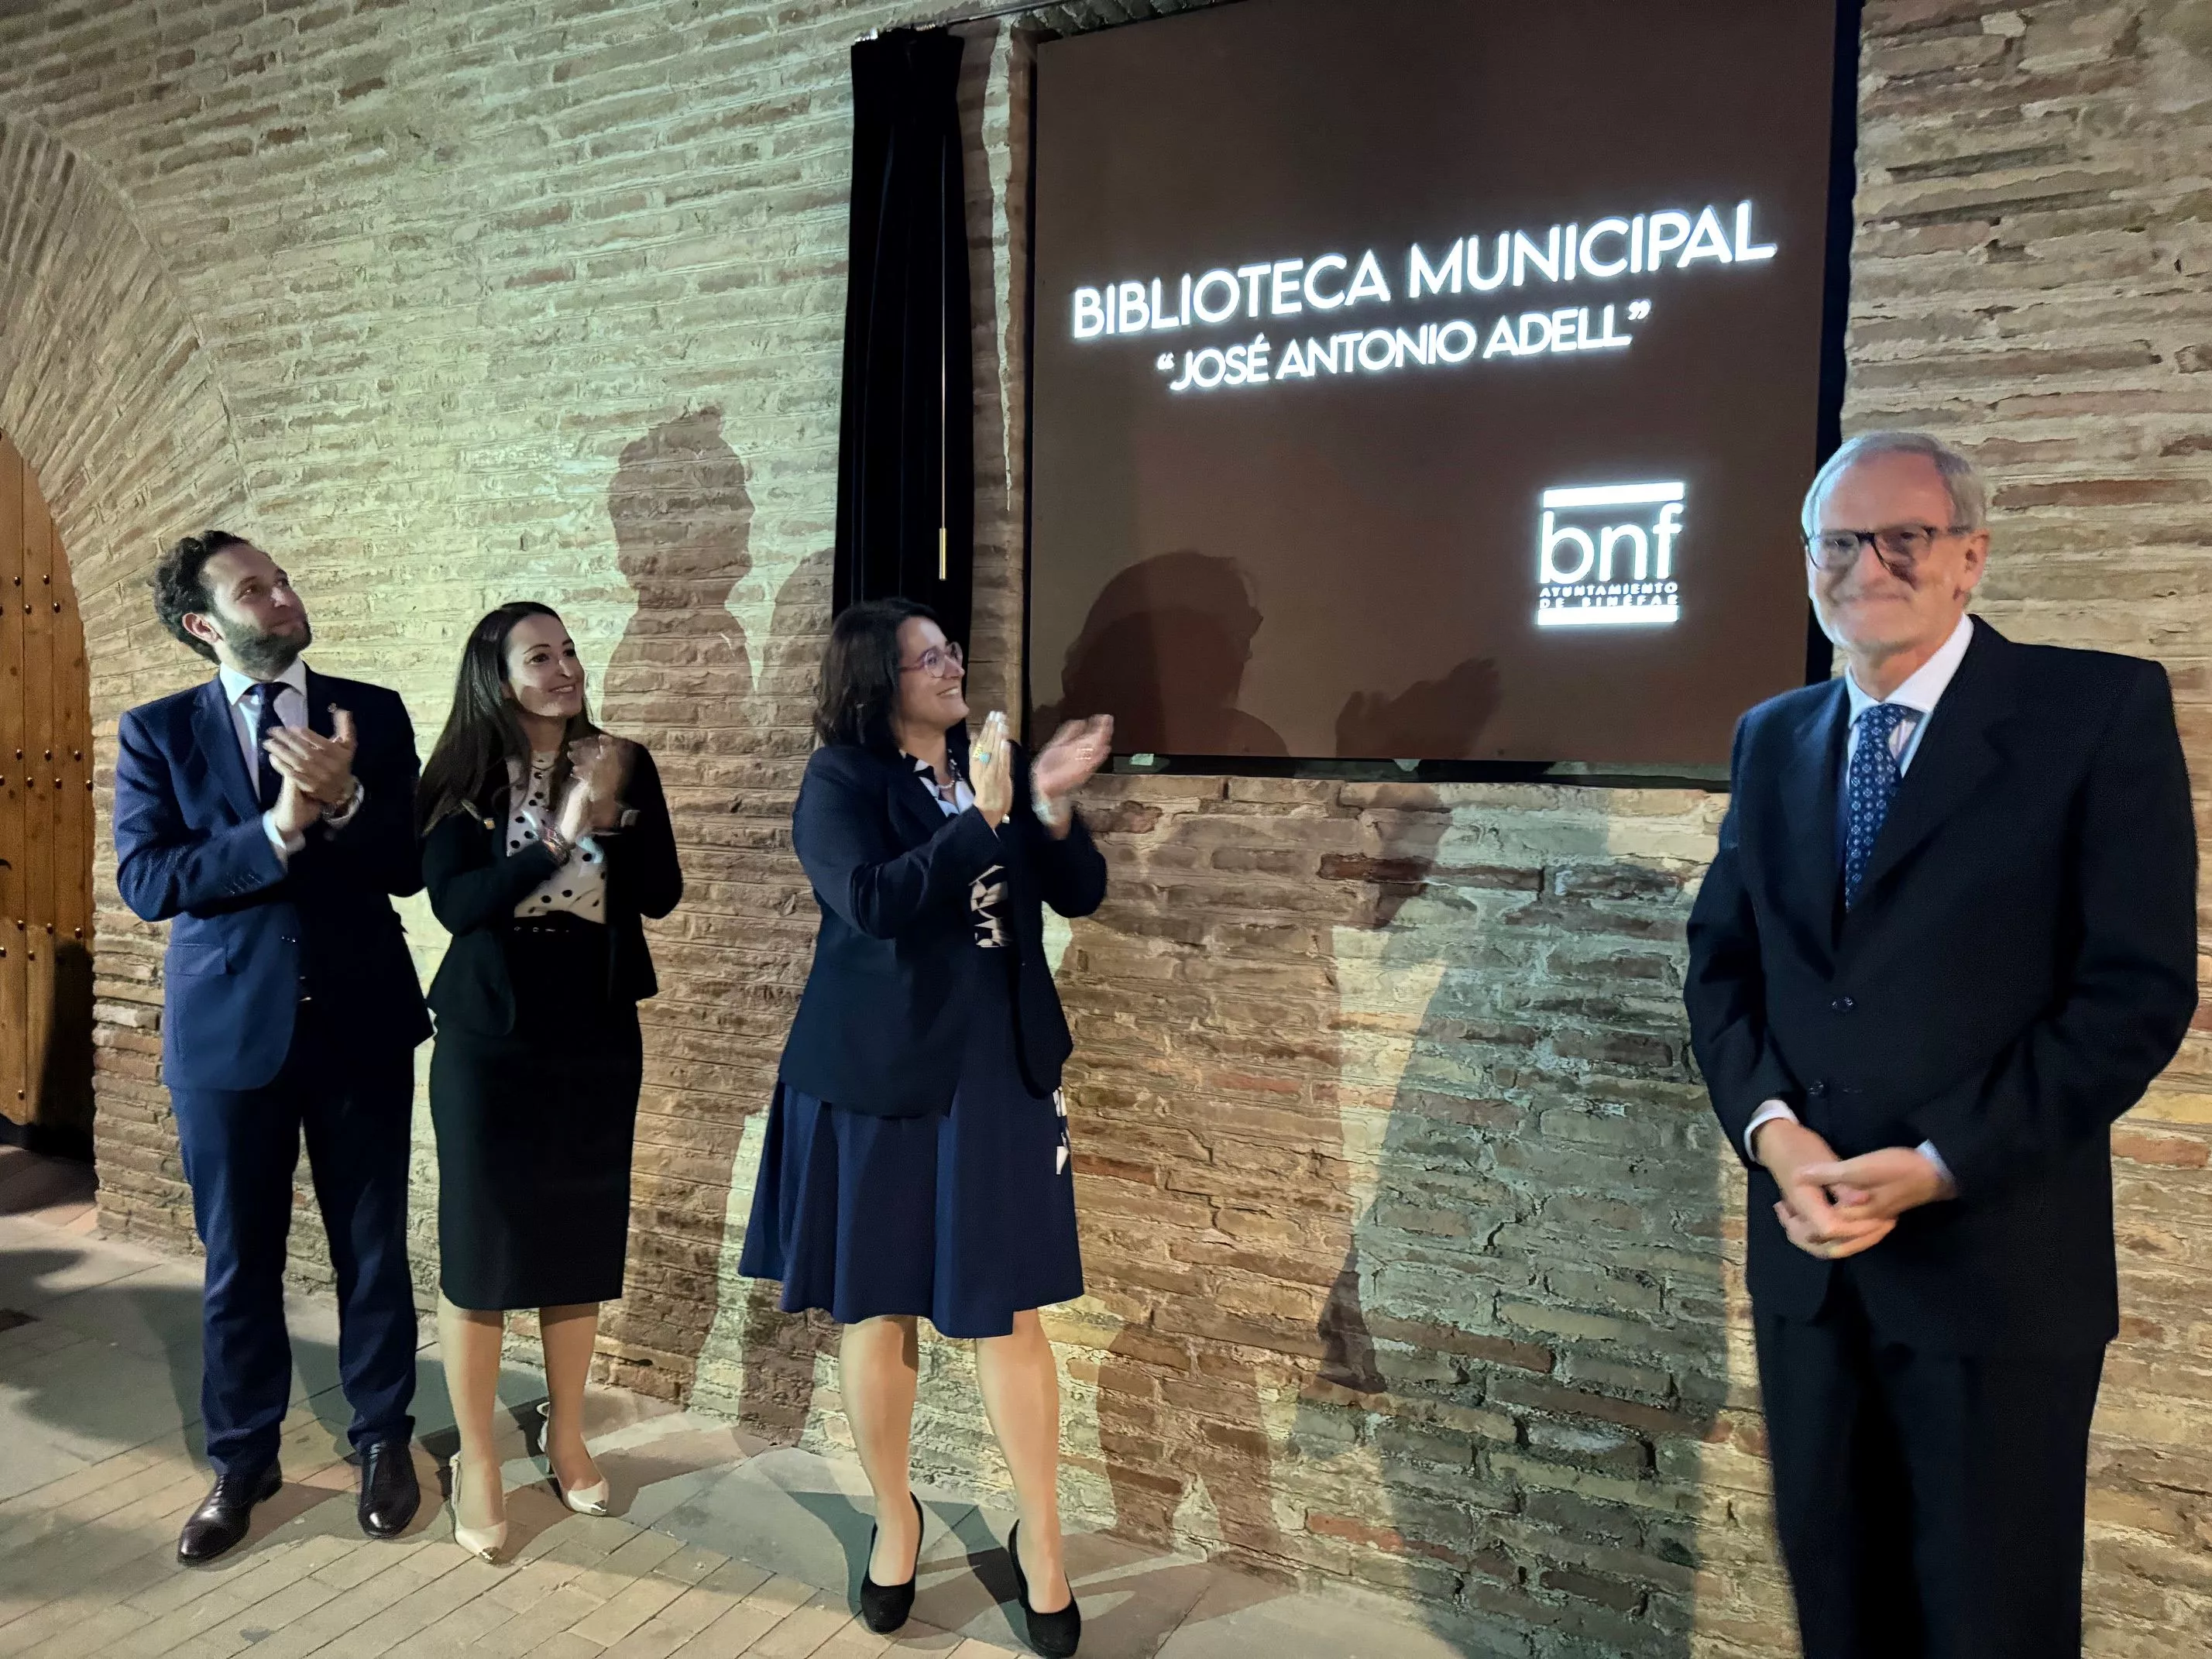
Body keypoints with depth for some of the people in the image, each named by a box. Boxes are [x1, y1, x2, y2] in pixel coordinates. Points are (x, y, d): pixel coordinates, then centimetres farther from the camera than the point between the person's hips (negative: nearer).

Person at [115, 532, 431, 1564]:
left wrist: (345, 802, -23)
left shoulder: (373, 713, 1)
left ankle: (383, 1440, 29)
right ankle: (242, 1460, 31)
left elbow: (410, 867, -5)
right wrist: (276, 830, -22)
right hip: (228, 1024, 0)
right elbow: (144, 881, -10)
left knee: (373, 1245, 10)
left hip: (359, 1017, 0)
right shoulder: (157, 732, 1)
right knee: (237, 1257, 12)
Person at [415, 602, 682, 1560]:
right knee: (482, 1241, 3)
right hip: (489, 1035, -2)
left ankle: (566, 1434, 30)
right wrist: (559, 837, -23)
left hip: (597, 1033, 2)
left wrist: (609, 814, -19)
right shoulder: (462, 777, -3)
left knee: (582, 1238, 10)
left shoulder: (624, 764, 1)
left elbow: (661, 895, -5)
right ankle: (476, 1461, 20)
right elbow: (455, 904, -15)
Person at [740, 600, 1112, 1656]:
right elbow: (872, 902, -21)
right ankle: (895, 1518, 33)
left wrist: (1052, 808, -15)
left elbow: (1080, 896, 2)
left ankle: (1040, 1539, 22)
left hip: (999, 1073, 2)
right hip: (877, 1078, -2)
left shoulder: (995, 765, 6)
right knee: (875, 1311, 11)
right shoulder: (839, 782, -5)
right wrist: (978, 819, -25)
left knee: (1007, 1315, 5)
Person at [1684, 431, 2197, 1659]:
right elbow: (1719, 962, 9)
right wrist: (1770, 1129, -8)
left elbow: (2137, 989, -12)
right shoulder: (1773, 739, 10)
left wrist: (1938, 1165, -16)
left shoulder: (2101, 709, -6)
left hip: (1993, 1257, -4)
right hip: (1807, 1254, 5)